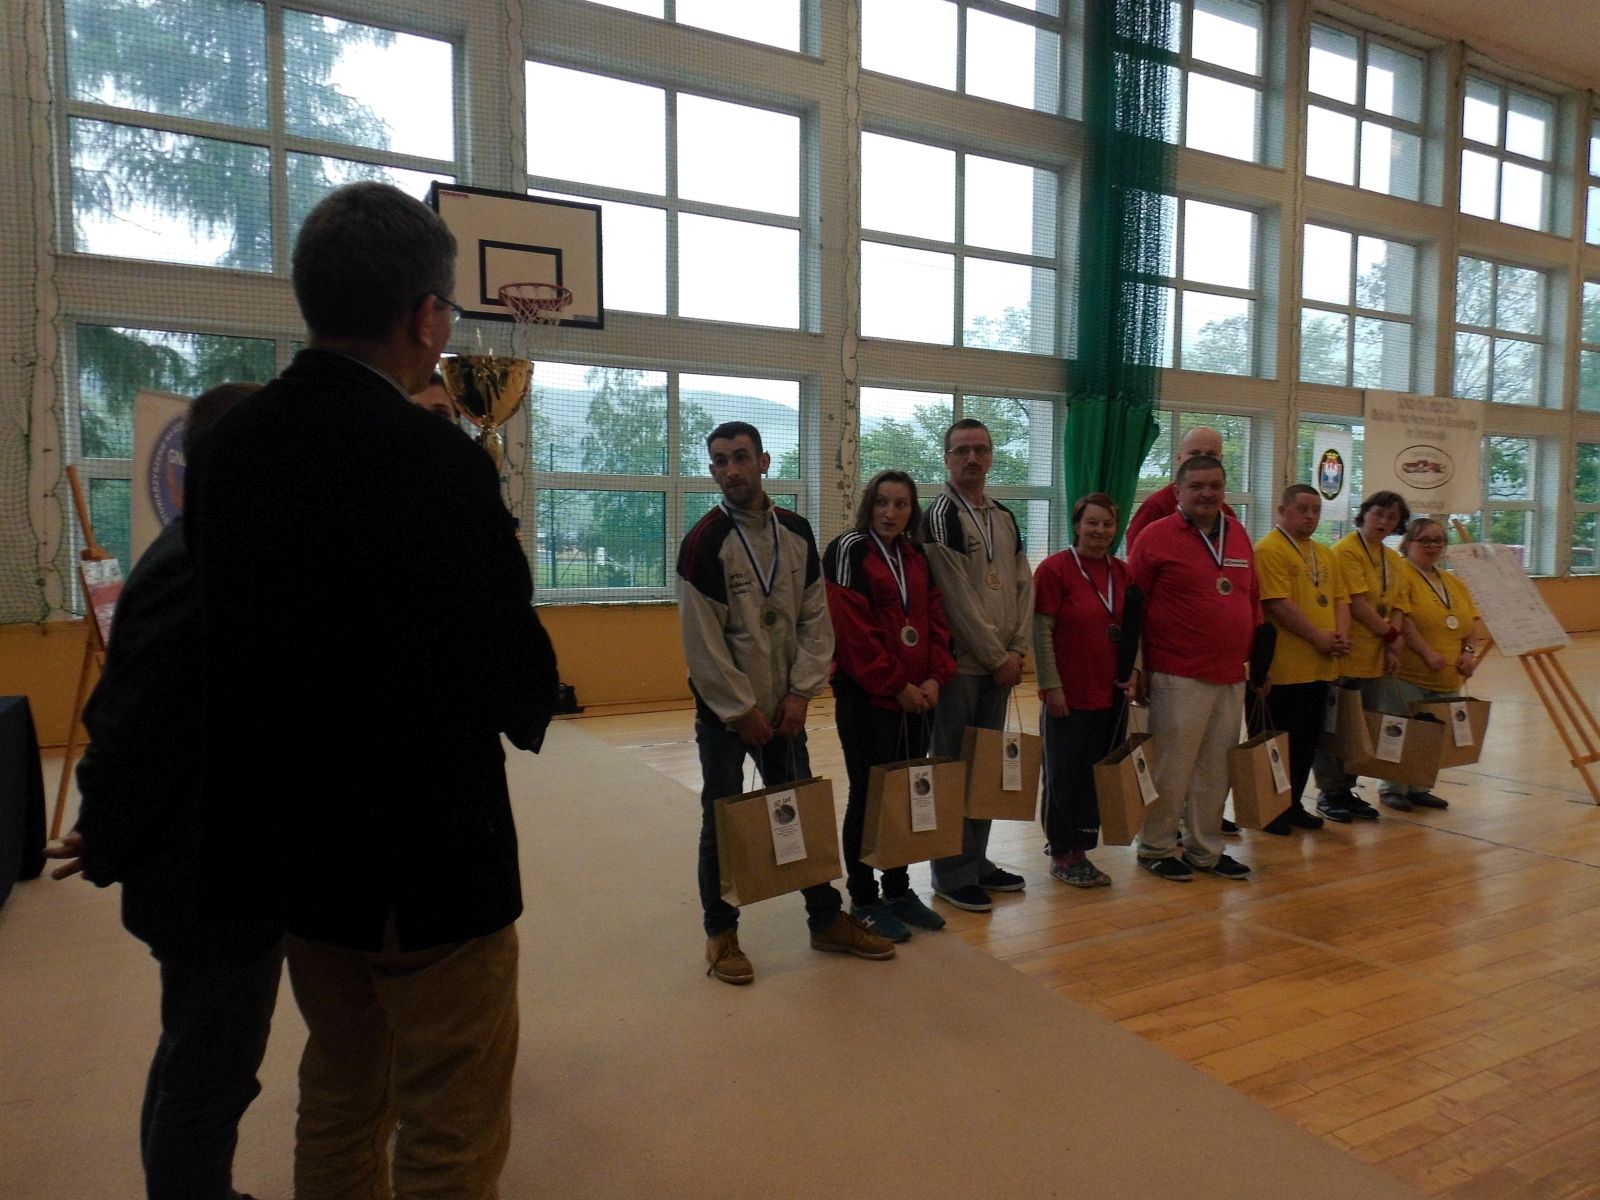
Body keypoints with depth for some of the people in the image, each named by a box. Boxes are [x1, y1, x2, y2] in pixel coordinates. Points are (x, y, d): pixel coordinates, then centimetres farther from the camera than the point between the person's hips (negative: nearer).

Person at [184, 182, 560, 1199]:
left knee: (340, 1101, 26)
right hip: (425, 855, -7)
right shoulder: (435, 459, -23)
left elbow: (236, 634, 4)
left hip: (290, 842, 8)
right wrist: (527, 701, 0)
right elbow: (518, 675, -19)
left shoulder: (226, 447, 0)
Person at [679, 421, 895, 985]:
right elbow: (703, 640, -14)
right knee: (723, 822, 6)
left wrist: (799, 693, -7)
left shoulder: (796, 531, 2)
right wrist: (742, 710, -13)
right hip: (724, 710, -4)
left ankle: (827, 920, 28)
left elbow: (816, 617, 2)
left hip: (783, 705, 4)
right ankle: (720, 934, 22)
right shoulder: (704, 542, -12)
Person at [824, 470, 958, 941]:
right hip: (866, 697, -7)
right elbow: (852, 629, -16)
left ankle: (899, 890, 27)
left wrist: (935, 677, -4)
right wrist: (896, 685, -15)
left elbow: (935, 618, 11)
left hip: (916, 697, 7)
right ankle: (863, 900, 14)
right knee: (869, 795, 1)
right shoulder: (848, 550, -9)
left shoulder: (916, 557, 13)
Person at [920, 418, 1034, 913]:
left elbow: (1024, 585, 11)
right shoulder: (940, 516, -10)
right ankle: (953, 874, 11)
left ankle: (976, 861, 26)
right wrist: (998, 657, -12)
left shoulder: (1004, 517, 13)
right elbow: (957, 598, -15)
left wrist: (1017, 649, -1)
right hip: (960, 664, -7)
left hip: (999, 665, 7)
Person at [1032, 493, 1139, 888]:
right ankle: (1060, 855, 18)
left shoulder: (1123, 572, 8)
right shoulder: (1054, 568, -9)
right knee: (1064, 775, 5)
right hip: (1068, 694, -6)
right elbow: (1041, 632, -11)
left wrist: (1133, 674, 2)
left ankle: (1081, 850, 25)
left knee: (1098, 774, 11)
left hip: (1110, 693, 6)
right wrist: (1051, 685, -14)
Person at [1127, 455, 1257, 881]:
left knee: (1216, 769, 14)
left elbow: (1253, 599, 17)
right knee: (1172, 767, 1)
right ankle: (1157, 848, 17)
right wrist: (1137, 665, -8)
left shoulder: (1239, 535, 11)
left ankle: (1206, 849, 27)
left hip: (1232, 677, 6)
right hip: (1179, 677, -6)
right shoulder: (1157, 536, -7)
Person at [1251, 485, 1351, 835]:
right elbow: (1279, 604, -18)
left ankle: (1293, 805, 26)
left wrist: (1341, 635, -3)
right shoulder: (1269, 550, -10)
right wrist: (1319, 637, -17)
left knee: (1308, 741, 14)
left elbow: (1340, 598, 16)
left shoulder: (1325, 554, 17)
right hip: (1283, 668, -8)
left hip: (1321, 667, 8)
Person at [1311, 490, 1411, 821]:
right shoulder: (1346, 550, -10)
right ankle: (1329, 793, 9)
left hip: (1373, 657, 7)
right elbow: (1357, 603, -16)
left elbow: (1395, 607, 10)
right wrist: (1390, 634, -8)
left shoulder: (1394, 560, 14)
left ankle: (1346, 789, 21)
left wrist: (1392, 647, -3)